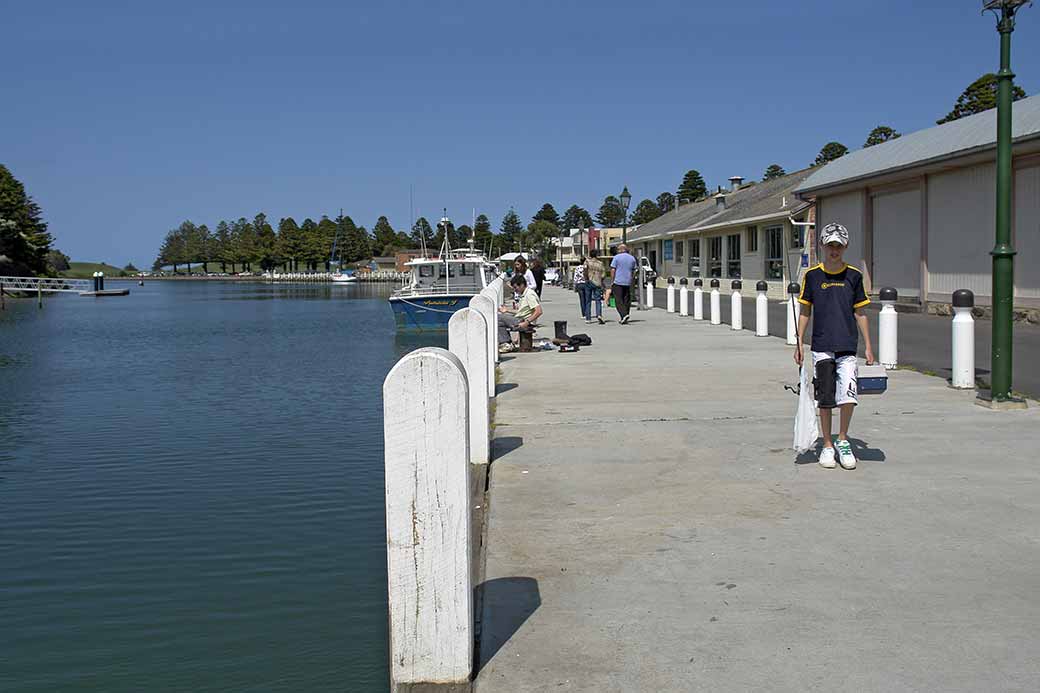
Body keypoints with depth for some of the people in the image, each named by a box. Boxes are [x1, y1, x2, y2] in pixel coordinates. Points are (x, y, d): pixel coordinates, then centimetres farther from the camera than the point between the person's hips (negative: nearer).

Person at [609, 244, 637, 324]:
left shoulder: (616, 257, -3)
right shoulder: (632, 258, 11)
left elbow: (613, 270, -6)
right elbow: (633, 271, 14)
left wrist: (611, 282, -1)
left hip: (618, 282, -4)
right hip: (628, 283, 4)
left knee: (618, 300, -3)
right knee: (627, 301, 8)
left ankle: (624, 315, -22)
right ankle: (624, 319, 9)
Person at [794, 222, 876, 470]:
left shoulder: (854, 275, 5)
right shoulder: (812, 275, 3)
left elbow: (860, 313, 9)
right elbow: (805, 311, 8)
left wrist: (868, 346, 7)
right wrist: (799, 343, 3)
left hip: (847, 347, 0)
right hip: (821, 346, 0)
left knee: (848, 396, -11)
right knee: (825, 399, 3)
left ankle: (843, 440, 11)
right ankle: (827, 445, 17)